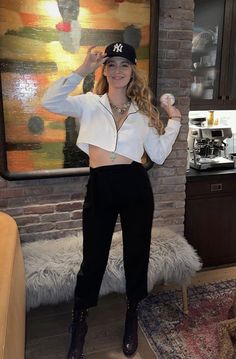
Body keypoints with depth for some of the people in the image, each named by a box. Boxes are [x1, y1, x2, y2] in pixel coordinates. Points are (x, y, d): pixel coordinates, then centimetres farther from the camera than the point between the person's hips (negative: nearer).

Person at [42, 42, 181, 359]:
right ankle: (79, 322, 32)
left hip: (136, 186, 2)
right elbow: (50, 102, -12)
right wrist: (82, 70, -16)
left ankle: (132, 317, 39)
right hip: (100, 187, -2)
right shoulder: (90, 104, 5)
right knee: (93, 257, 7)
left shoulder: (143, 111, 11)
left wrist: (174, 120, 6)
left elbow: (159, 155, 8)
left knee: (136, 254, 13)